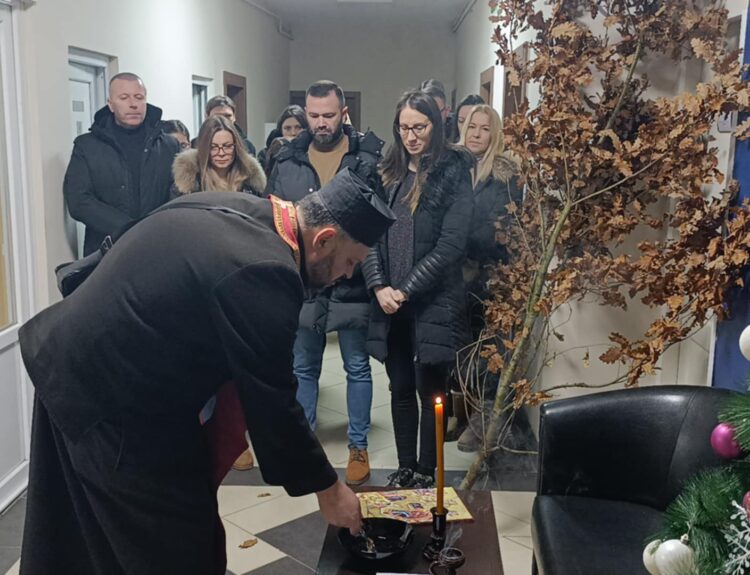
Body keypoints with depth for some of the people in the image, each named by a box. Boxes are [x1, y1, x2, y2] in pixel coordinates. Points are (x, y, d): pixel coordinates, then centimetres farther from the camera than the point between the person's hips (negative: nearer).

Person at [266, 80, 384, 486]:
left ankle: (358, 446, 26)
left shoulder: (369, 157, -3)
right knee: (303, 368, 14)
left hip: (353, 280, -2)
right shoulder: (287, 160, 5)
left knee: (357, 368, 11)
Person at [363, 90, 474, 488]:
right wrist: (379, 286, -7)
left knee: (429, 389, 3)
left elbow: (452, 243, -11)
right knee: (400, 387, 12)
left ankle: (426, 473, 18)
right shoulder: (388, 173, 12)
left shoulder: (453, 171, -3)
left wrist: (407, 289, -12)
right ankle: (405, 468, 26)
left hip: (433, 301, -4)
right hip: (390, 301, 5)